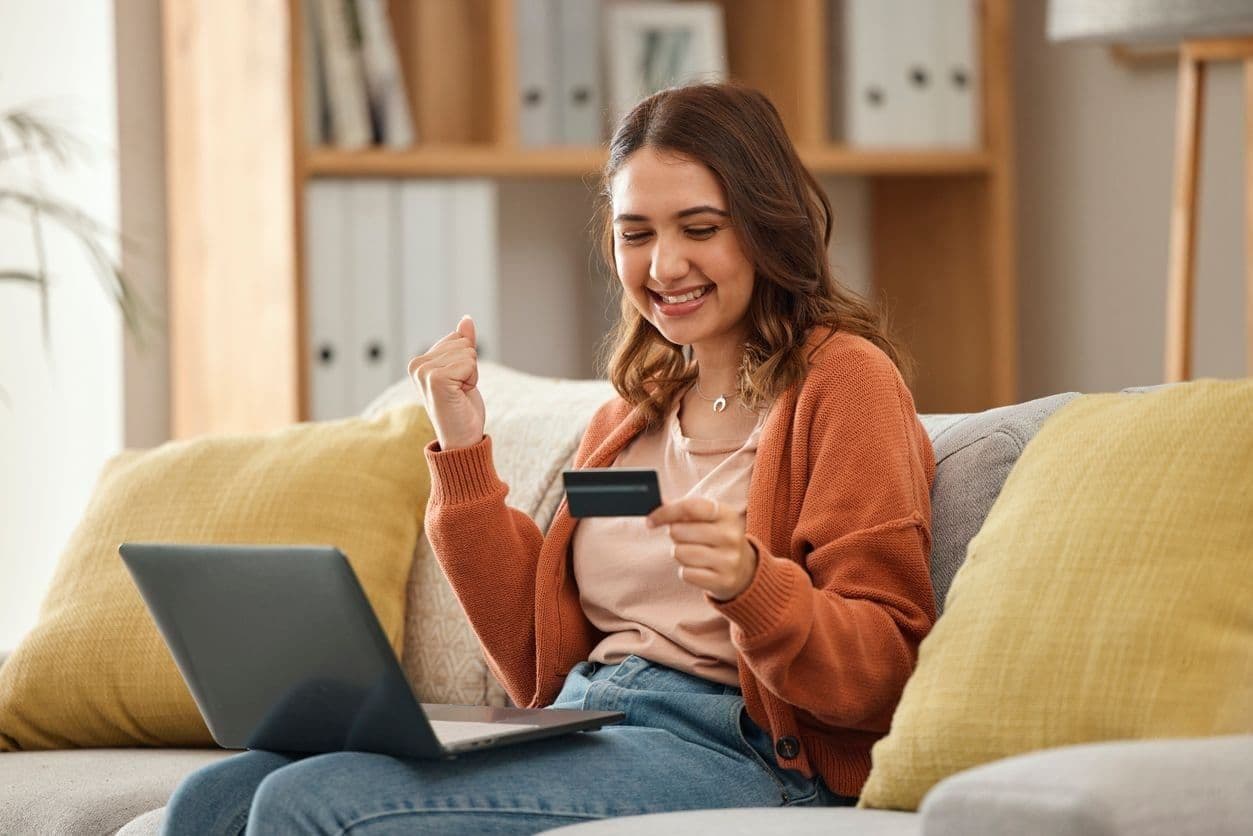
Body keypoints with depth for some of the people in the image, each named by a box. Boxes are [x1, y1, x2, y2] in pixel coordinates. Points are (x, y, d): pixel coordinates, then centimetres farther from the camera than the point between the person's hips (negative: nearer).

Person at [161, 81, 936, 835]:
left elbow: (885, 677, -7)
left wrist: (749, 582, -26)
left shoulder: (843, 380, 0)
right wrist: (464, 454, 8)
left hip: (730, 753, -7)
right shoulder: (631, 416, 22)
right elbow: (541, 665, 15)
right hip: (581, 734, 7)